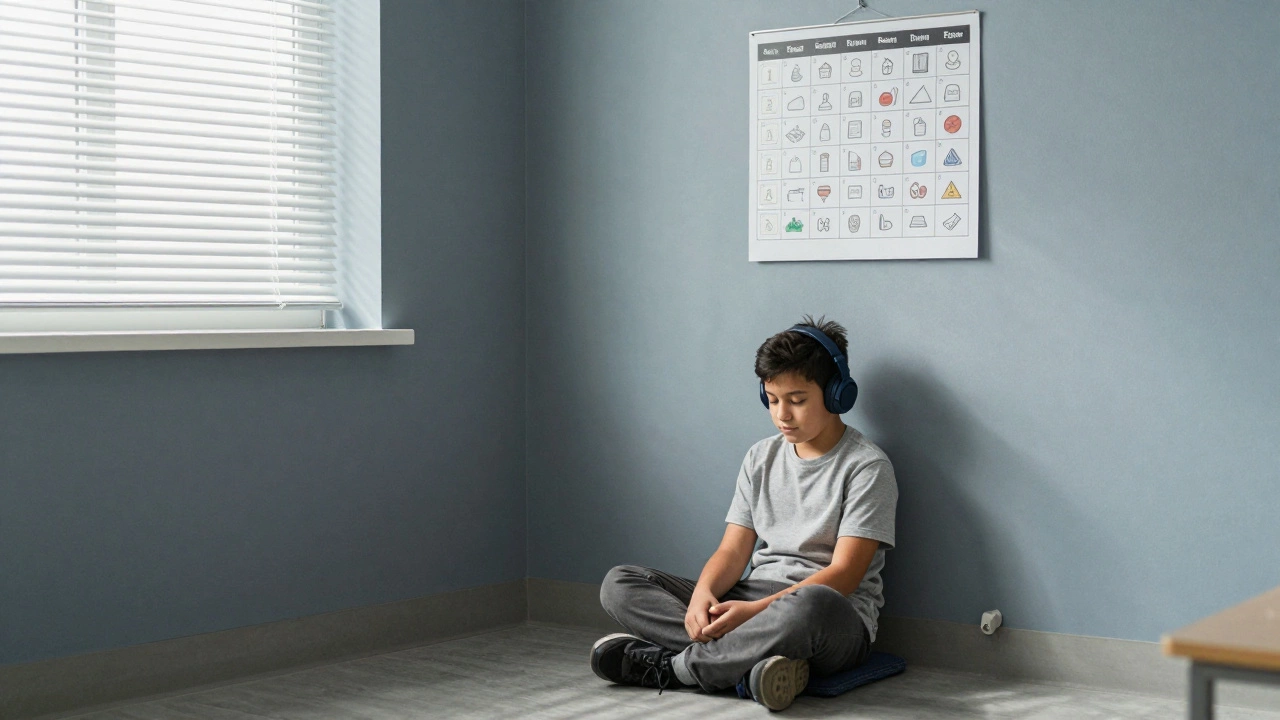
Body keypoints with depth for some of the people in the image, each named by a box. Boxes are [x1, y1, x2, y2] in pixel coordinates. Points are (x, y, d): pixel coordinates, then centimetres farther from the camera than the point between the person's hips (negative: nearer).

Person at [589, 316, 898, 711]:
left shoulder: (867, 467, -5)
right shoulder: (761, 457, 14)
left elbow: (843, 574, -13)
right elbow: (733, 550, 9)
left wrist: (757, 610, -25)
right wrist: (703, 593, -15)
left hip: (836, 618, -6)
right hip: (752, 606, 6)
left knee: (811, 606, -45)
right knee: (619, 584, -10)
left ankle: (667, 666, -26)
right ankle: (752, 662, -31)